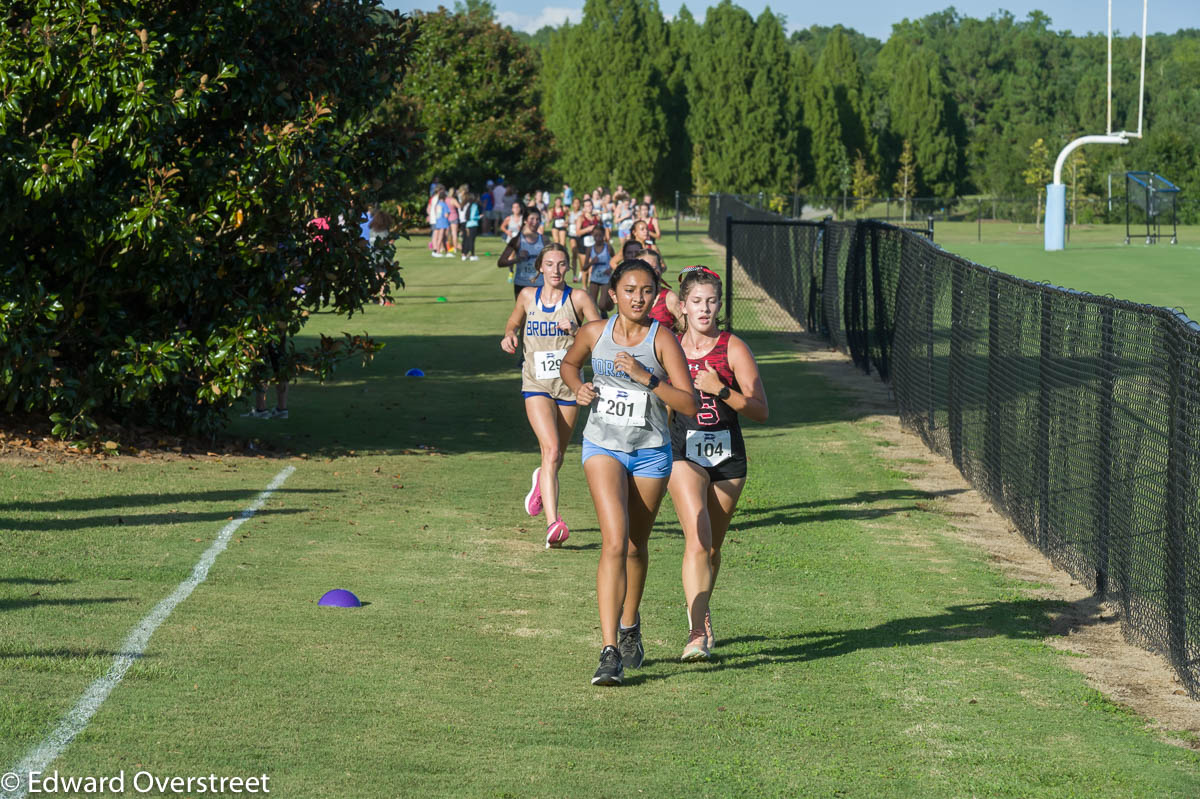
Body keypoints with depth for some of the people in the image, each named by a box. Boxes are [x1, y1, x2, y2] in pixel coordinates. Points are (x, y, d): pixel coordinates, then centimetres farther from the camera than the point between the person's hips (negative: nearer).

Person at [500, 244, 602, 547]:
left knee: (557, 456, 13)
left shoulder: (578, 299, -2)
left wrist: (575, 330, -20)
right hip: (536, 384, -1)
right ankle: (553, 524, -28)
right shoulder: (527, 296, 5)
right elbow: (514, 323, 23)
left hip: (569, 385, 1)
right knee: (551, 449, -20)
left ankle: (542, 481, 51)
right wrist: (509, 336, 1)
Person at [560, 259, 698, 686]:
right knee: (614, 540, -18)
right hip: (603, 446, 0)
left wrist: (645, 377, -28)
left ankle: (629, 626, 43)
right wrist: (578, 387, -3)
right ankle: (610, 651, -23)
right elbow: (569, 363, 18)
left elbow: (689, 405, -17)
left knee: (636, 546, 15)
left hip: (651, 452, 0)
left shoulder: (662, 339, -11)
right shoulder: (594, 332, -4)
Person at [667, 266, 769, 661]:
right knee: (698, 539, -20)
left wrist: (720, 390, -18)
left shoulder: (733, 348, -4)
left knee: (713, 547, 13)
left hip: (728, 456, 1)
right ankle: (697, 632, -27)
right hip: (685, 452, -1)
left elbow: (760, 410, -8)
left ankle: (701, 614, 39)